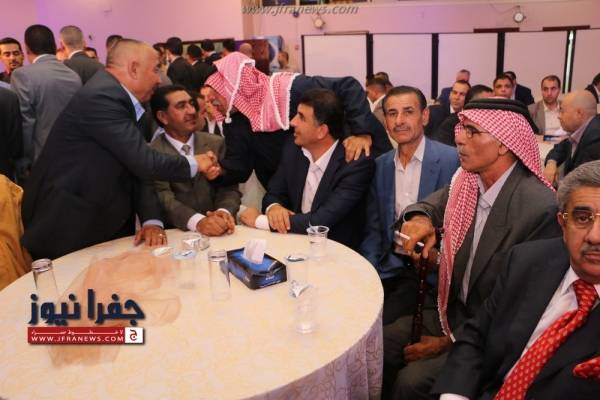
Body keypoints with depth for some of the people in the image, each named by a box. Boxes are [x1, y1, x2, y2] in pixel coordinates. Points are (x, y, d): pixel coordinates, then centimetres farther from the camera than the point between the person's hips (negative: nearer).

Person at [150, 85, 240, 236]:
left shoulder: (216, 143, 10)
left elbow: (229, 187, 3)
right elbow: (163, 199, -11)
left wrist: (225, 213, -19)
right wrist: (197, 221, -29)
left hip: (218, 231, 3)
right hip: (176, 233, -3)